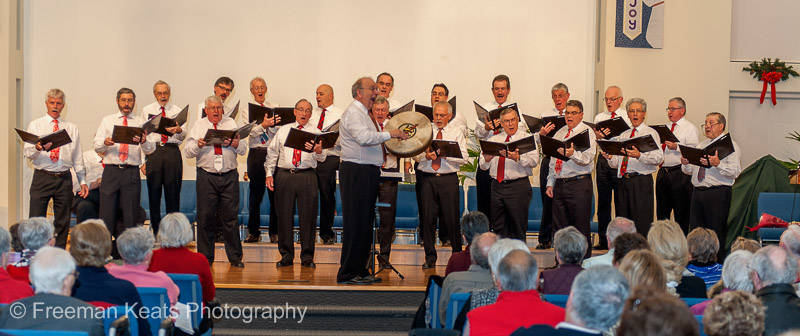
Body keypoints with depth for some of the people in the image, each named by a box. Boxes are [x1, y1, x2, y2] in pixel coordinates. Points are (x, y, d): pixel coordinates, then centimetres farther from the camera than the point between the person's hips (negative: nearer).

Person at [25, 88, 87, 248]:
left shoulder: (72, 128, 13)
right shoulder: (35, 125, 7)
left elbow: (77, 157, 13)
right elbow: (27, 153, -2)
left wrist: (83, 181, 7)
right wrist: (37, 148, -25)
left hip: (64, 179, 2)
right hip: (42, 178, -2)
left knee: (63, 221, 5)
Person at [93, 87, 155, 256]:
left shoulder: (140, 122, 9)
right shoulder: (107, 120, 12)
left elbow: (151, 149, -1)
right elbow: (97, 146, 5)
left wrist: (144, 142, -23)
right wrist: (105, 143, -18)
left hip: (132, 173, 0)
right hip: (111, 171, 0)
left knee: (130, 215, 2)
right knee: (107, 212, -2)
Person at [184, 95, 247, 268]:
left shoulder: (231, 123, 12)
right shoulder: (198, 126, 10)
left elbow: (243, 149, 5)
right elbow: (187, 152, 4)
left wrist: (236, 145, -16)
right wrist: (198, 145, -15)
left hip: (229, 176, 0)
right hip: (206, 176, 0)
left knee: (231, 216, 0)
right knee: (206, 218, 1)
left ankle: (235, 257, 8)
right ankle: (205, 257, 11)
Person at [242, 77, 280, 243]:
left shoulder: (273, 108, 10)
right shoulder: (247, 109, 7)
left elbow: (277, 131, 0)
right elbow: (250, 131, -8)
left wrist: (272, 125, -22)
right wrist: (263, 125, -27)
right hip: (256, 154, -1)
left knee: (275, 193, 0)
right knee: (255, 194, 4)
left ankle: (275, 232, 8)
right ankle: (254, 232, 13)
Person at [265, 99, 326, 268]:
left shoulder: (315, 133, 8)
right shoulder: (283, 130, 13)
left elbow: (321, 158, -3)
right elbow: (272, 153, 14)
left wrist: (318, 151, -26)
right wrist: (269, 174, 3)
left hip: (307, 177, -1)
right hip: (284, 175, 1)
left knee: (308, 216, -2)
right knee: (284, 216, 3)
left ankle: (307, 257, 7)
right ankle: (286, 256, 13)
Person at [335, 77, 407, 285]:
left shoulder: (364, 114, 22)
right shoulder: (353, 113, -10)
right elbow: (364, 137, -26)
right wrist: (389, 134, -20)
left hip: (368, 173, 10)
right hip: (356, 172, -10)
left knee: (366, 223, 11)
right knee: (355, 223, -9)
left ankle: (360, 270, 17)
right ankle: (347, 273, -5)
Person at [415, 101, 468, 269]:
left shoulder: (456, 133, 10)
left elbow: (463, 157, -1)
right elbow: (415, 155, 7)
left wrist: (445, 154, -13)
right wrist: (426, 156, -13)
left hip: (449, 179, -1)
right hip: (427, 178, 1)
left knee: (452, 218, -3)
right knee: (428, 217, 0)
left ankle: (458, 255, 11)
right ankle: (430, 258, 8)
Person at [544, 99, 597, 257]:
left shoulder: (587, 132, -2)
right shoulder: (559, 133, 18)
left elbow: (587, 158, -17)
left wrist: (573, 154, -37)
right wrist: (550, 184, 14)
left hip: (579, 184, -6)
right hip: (559, 184, 6)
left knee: (581, 226, -6)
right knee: (560, 227, 8)